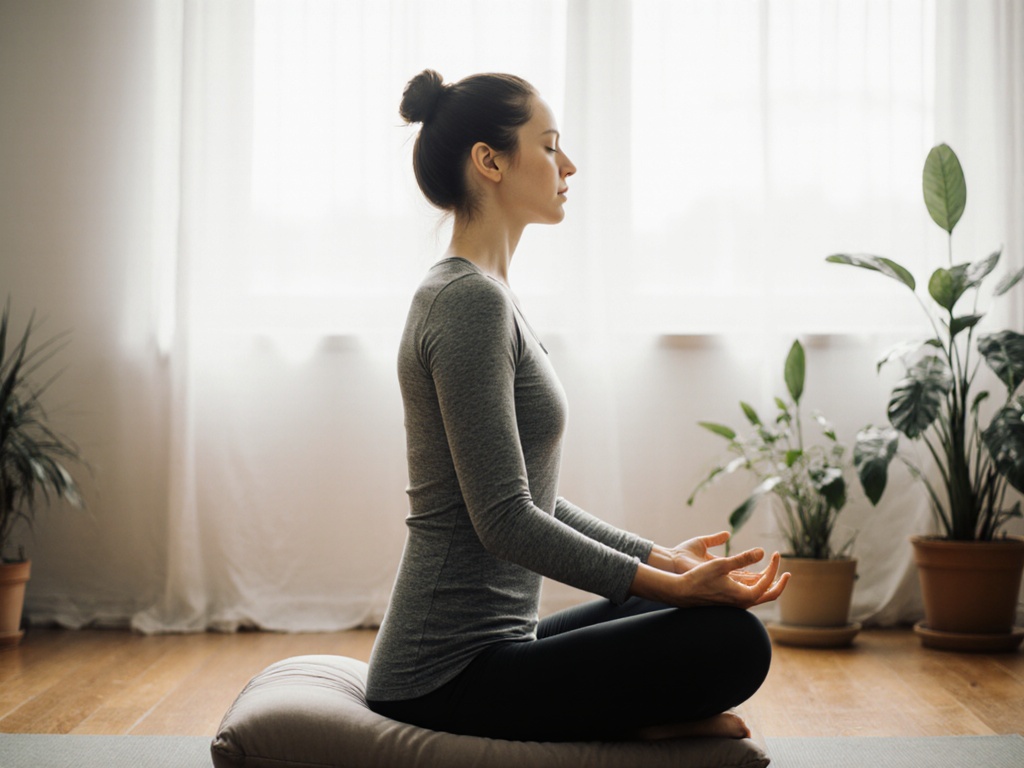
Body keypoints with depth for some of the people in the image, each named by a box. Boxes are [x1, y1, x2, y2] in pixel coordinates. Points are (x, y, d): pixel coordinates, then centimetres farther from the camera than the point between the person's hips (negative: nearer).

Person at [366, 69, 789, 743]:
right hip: (452, 678, -10)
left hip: (484, 644, 10)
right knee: (733, 641, -22)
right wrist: (670, 584, -20)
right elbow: (506, 521, -22)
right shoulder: (471, 301, -17)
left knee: (718, 611, 22)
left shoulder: (474, 295, 14)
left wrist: (661, 558, 14)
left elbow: (534, 501, 18)